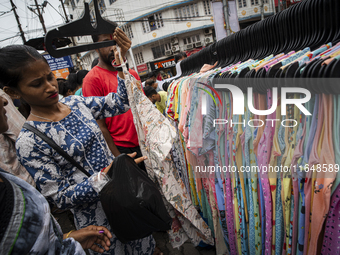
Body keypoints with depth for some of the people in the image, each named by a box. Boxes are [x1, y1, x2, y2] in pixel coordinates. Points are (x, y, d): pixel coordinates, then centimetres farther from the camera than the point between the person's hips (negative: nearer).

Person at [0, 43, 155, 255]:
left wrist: (123, 59, -11)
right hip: (96, 218, -5)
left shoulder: (76, 103, -3)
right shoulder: (29, 142, -18)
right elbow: (61, 198, -17)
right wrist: (106, 175, -31)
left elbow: (120, 103, 1)